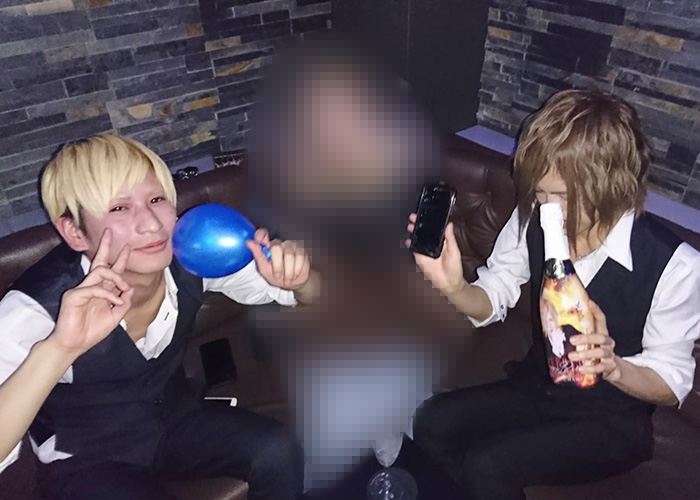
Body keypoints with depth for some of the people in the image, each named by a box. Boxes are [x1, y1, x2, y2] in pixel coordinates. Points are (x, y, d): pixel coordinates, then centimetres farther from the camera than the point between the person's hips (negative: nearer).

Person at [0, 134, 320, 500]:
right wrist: (59, 349, -52)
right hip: (85, 463, -3)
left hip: (175, 418, 3)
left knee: (279, 452, -17)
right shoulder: (37, 307, -30)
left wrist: (294, 275, -33)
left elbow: (308, 294, -11)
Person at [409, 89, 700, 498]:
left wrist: (613, 366, -35)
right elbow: (493, 299, -3)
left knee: (487, 465, -24)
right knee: (432, 423, -15)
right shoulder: (534, 219, -17)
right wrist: (454, 287, -26)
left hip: (613, 421, -3)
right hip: (536, 387, 4)